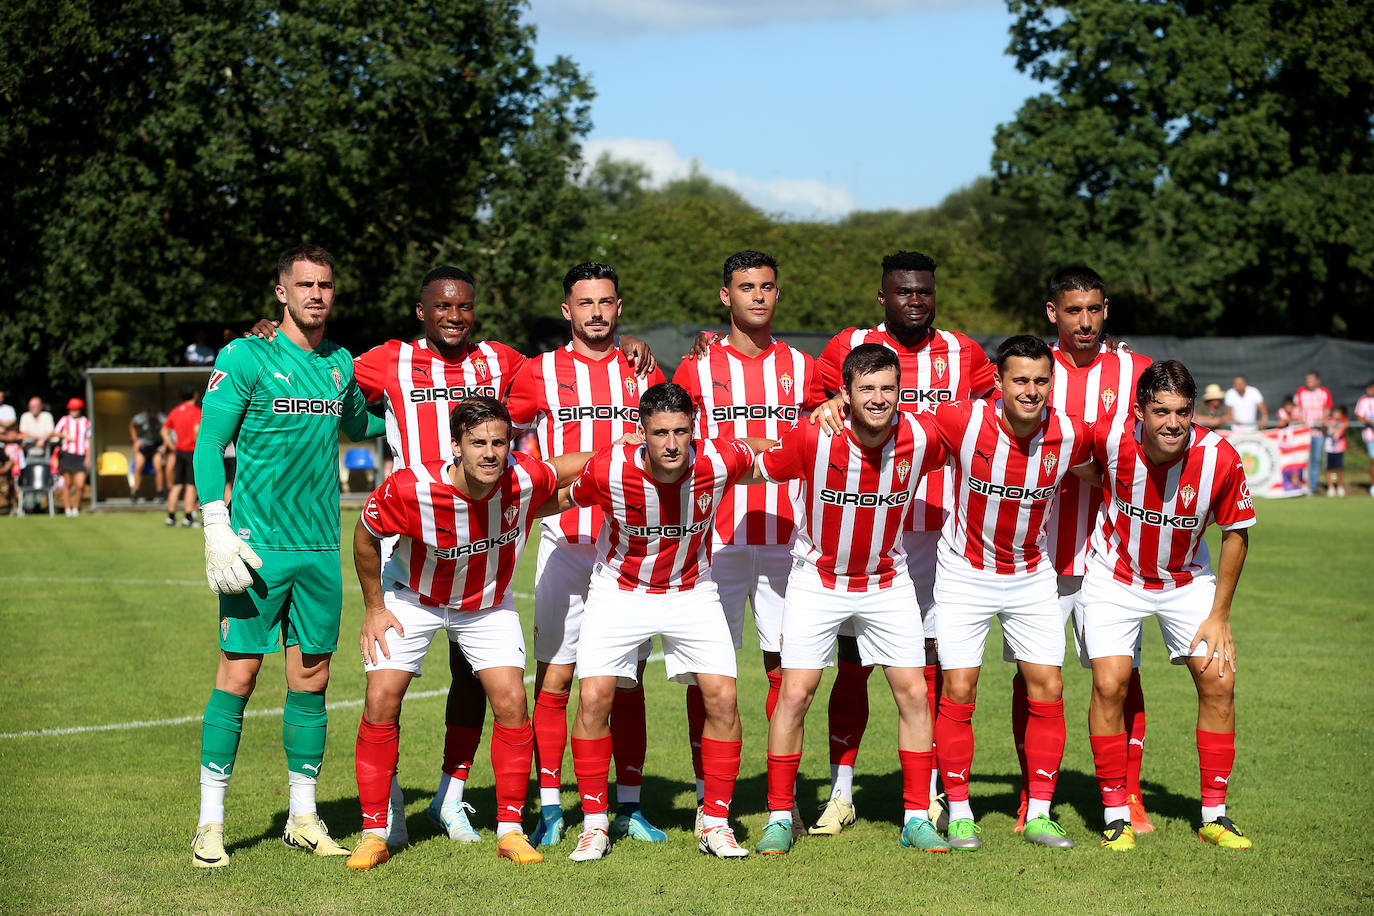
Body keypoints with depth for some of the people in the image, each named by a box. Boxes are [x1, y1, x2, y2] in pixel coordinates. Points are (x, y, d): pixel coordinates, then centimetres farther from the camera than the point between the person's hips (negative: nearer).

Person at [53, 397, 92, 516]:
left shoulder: (86, 422, 8)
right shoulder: (65, 420, 5)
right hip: (67, 454, 0)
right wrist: (64, 435, -17)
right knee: (67, 483, 3)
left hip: (81, 457, 0)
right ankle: (67, 509, 14)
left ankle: (76, 508, 10)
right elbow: (54, 433, 3)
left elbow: (88, 440, 11)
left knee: (80, 484, -9)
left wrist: (88, 458, 4)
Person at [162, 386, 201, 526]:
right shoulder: (196, 411, -9)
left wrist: (173, 447, 13)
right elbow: (197, 429, -22)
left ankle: (171, 516, 11)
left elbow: (164, 431, 13)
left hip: (179, 451, 6)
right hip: (192, 451, -6)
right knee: (190, 485, -3)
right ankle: (188, 518, -5)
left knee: (177, 485, 10)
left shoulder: (174, 411, 11)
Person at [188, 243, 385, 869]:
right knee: (238, 674, -5)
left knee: (311, 679, 8)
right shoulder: (245, 358, -5)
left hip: (322, 547, 5)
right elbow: (207, 446, -6)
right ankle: (210, 823, 3)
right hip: (258, 545, -5)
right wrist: (217, 532, -14)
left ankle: (303, 818, 17)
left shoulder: (341, 364, 12)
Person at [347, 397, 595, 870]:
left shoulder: (526, 479, -28)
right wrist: (374, 608, -8)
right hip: (412, 597, -1)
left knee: (512, 702, -10)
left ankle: (510, 830, 4)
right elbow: (366, 535, -13)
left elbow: (576, 469, -2)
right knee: (381, 701, -10)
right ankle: (374, 834, 1)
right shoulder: (410, 489, -34)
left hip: (488, 604, 2)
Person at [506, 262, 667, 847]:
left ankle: (628, 806, 12)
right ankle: (550, 807, 4)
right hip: (565, 543, -2)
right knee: (554, 677, -3)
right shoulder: (541, 372, 5)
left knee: (628, 682, 5)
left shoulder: (643, 373, 11)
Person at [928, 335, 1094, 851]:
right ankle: (959, 813, 8)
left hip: (1032, 574, 2)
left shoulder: (1071, 435, -15)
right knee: (959, 692, -5)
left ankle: (1038, 814, 9)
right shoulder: (964, 422, -22)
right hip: (965, 571, -2)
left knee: (1048, 690, -2)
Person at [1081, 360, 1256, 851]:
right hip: (1115, 575, -1)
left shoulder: (1219, 457, -24)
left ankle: (1214, 815, 8)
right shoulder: (1110, 440, -27)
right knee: (1110, 684, -13)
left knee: (1219, 682, -5)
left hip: (1187, 579, 1)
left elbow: (1236, 532, -9)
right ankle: (1115, 814, 1)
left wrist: (1219, 615, -7)